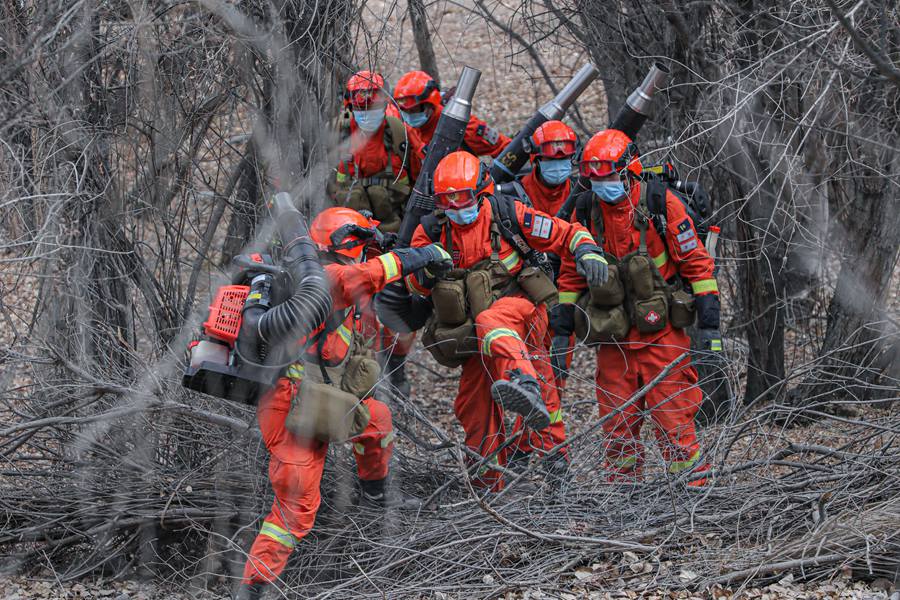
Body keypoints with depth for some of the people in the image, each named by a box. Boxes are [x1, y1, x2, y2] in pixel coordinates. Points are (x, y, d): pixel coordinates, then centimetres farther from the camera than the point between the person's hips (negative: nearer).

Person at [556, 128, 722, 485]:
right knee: (617, 428, 8)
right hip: (613, 336, 4)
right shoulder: (585, 212, 2)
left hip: (661, 332, -4)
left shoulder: (661, 205, -9)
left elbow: (695, 263, -4)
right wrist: (561, 331, 12)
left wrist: (709, 324, -7)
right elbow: (571, 274, 14)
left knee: (673, 421, -7)